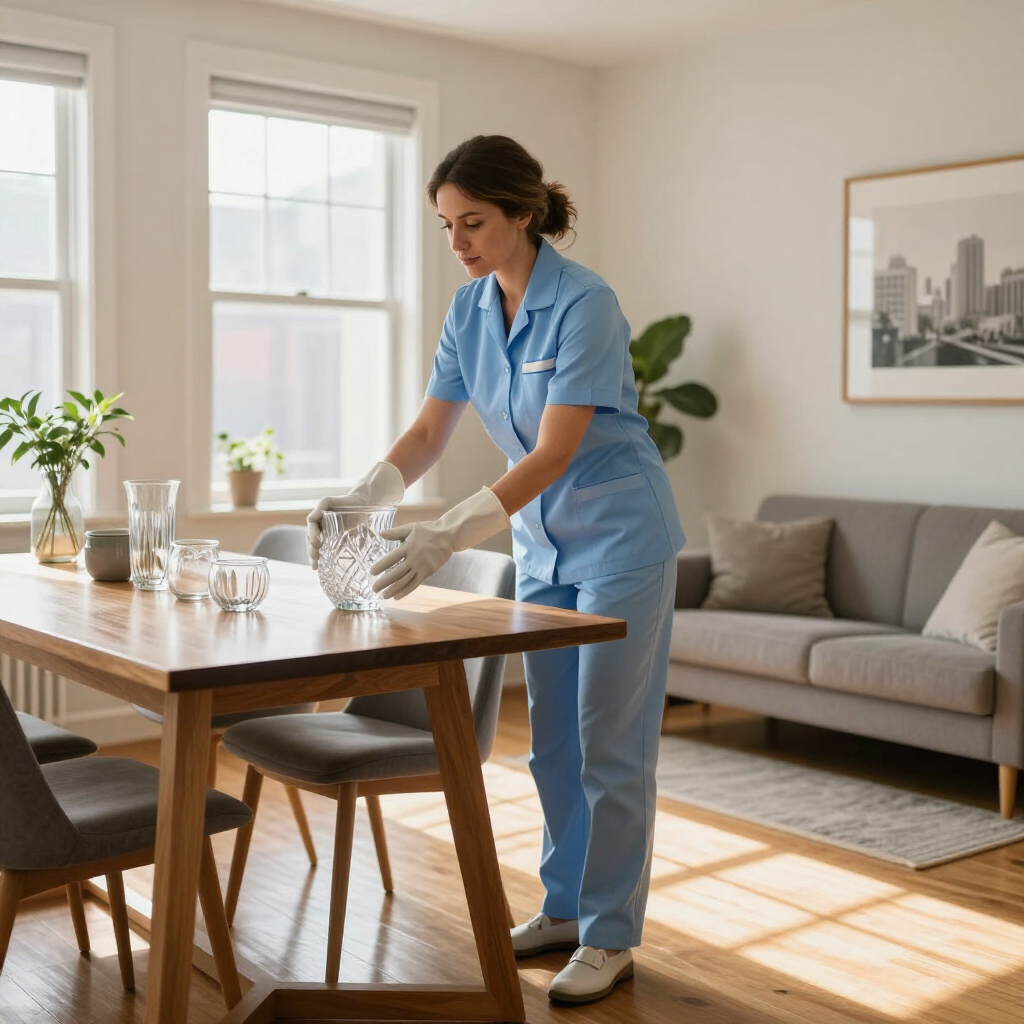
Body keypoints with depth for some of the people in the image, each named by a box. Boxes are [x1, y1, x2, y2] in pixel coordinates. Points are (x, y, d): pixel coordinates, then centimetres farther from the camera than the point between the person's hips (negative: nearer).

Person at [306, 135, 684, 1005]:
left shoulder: (584, 304, -23)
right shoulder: (470, 309, 0)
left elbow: (554, 453, -28)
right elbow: (430, 433, 0)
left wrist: (449, 535, -37)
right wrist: (360, 497, -18)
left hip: (619, 537, -7)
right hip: (543, 545, 8)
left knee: (610, 744, -1)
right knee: (553, 739, 14)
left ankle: (611, 937, 12)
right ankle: (564, 908, 28)